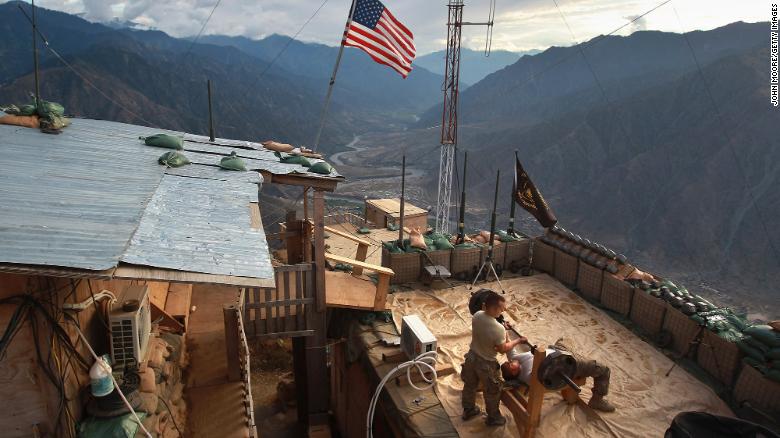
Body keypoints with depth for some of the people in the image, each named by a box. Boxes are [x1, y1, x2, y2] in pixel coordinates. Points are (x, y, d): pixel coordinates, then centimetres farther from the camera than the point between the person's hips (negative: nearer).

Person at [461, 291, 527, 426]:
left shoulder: (477, 315, -16)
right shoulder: (499, 329, -36)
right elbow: (503, 349, -19)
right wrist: (518, 341, -6)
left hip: (471, 356, 6)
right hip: (486, 363, -6)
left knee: (470, 385, 26)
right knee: (492, 392, 20)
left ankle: (468, 410, 48)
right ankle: (493, 418, 41)